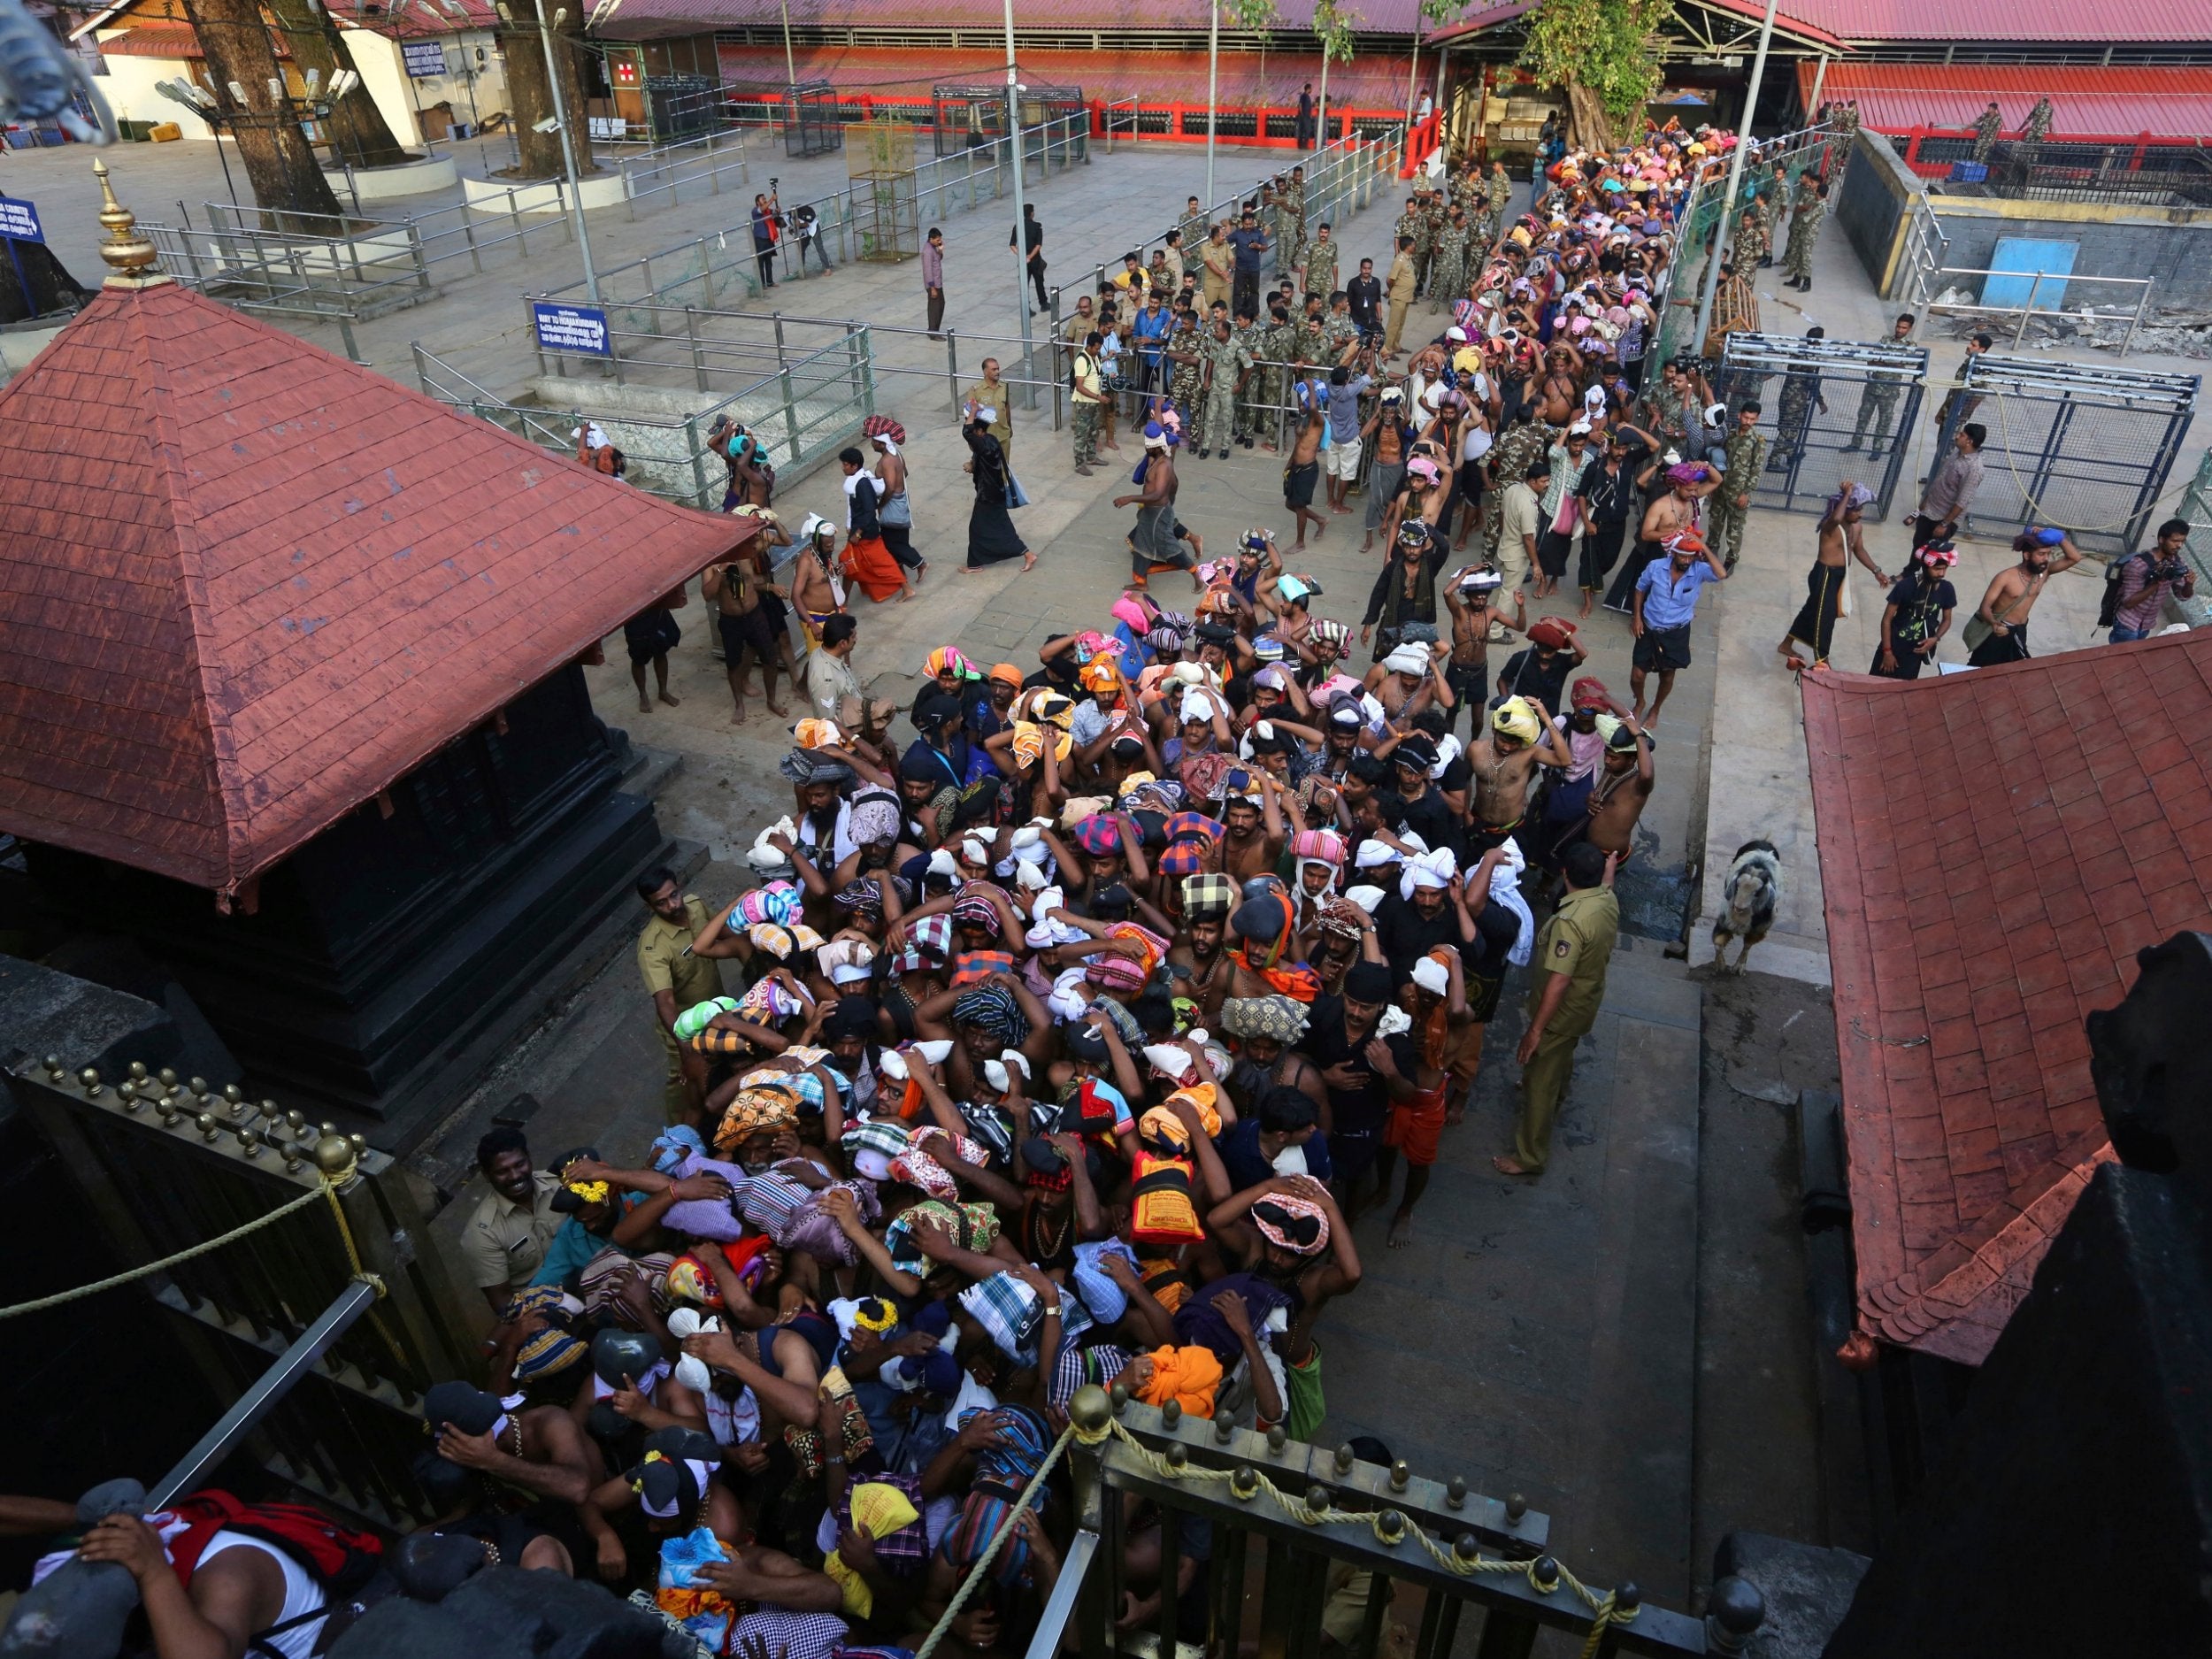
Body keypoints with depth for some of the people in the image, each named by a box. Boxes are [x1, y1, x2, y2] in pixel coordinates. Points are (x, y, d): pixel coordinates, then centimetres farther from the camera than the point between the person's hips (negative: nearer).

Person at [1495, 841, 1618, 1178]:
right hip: (1587, 1002, 9)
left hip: (1562, 1011, -9)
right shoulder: (1609, 900, -11)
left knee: (1539, 1079, 4)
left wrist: (1535, 1030, -30)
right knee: (1562, 1060, 34)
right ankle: (1554, 1103, 61)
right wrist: (1609, 867, 39)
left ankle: (1530, 1156, 16)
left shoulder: (1570, 921, -37)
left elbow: (1558, 982, -36)